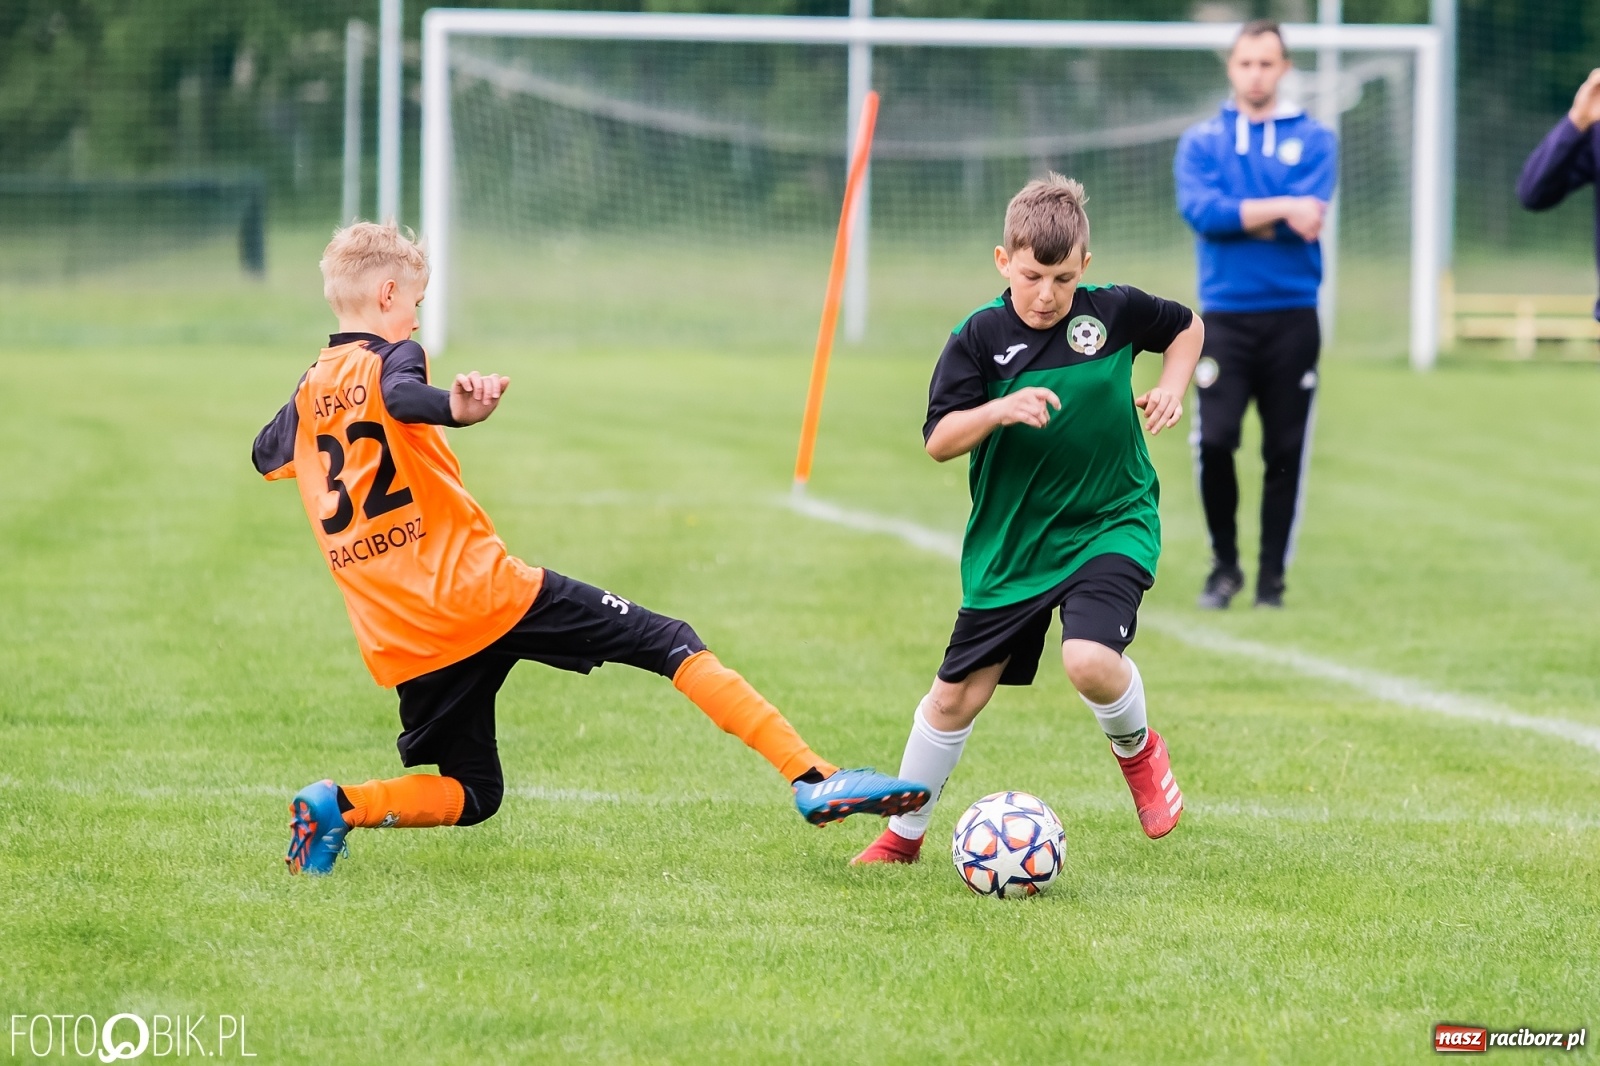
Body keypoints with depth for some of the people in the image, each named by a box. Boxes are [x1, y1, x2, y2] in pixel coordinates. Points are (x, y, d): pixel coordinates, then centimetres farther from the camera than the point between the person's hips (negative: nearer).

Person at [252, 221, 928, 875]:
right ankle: (812, 778, -12)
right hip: (484, 592, -6)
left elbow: (264, 455, 34)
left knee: (469, 797, 18)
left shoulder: (310, 389, 13)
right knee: (671, 644, 0)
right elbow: (402, 398, -30)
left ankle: (337, 807, -9)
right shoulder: (390, 357, -4)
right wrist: (456, 411, -51)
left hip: (401, 645, 6)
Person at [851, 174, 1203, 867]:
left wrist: (1171, 387, -3)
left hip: (1110, 525, -1)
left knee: (1090, 660, -27)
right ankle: (902, 836, 25)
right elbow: (938, 441, -13)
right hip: (1011, 542, 1)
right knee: (957, 696, 5)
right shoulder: (979, 337, -10)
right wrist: (1000, 409, -30)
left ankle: (1137, 747, 8)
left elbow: (1187, 327, 14)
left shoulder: (1114, 311, -7)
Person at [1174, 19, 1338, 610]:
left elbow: (1309, 215, -9)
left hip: (1292, 317, 0)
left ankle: (1272, 577, 12)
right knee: (1213, 440, -12)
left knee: (1286, 451, 1)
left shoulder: (1314, 139, 7)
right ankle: (1224, 566, 5)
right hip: (1225, 315, 0)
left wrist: (1236, 216, -9)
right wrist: (1278, 210, -15)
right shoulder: (1201, 141, 8)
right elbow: (1199, 208, -10)